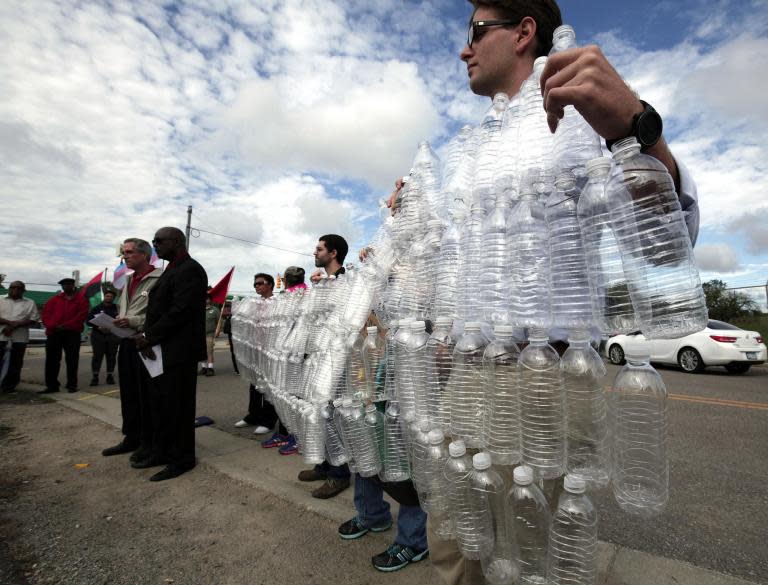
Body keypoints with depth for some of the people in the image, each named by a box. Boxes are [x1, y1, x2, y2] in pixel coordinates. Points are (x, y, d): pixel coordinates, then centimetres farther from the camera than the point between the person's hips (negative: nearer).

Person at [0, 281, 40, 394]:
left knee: (15, 364, 2)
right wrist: (10, 322, -15)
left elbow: (34, 319, 1)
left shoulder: (30, 303, 10)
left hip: (19, 337, 0)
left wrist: (15, 326, -11)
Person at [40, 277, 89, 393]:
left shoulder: (81, 299, 6)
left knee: (72, 360, 0)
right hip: (54, 332, 3)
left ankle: (72, 385, 6)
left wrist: (65, 325, -13)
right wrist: (52, 325, -11)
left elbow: (82, 315, -5)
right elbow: (46, 313, 7)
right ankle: (52, 385, 10)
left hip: (72, 333, -3)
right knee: (52, 359, 3)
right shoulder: (54, 299, 16)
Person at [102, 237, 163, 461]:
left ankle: (148, 442, 14)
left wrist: (134, 322, -22)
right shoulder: (128, 281, 17)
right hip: (126, 342, 9)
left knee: (146, 395, 1)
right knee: (128, 394, 16)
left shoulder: (159, 279, -12)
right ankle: (131, 438, 30)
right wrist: (113, 324, 9)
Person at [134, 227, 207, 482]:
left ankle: (181, 459, 13)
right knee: (160, 403, 16)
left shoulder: (189, 270, -12)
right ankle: (161, 451, 30)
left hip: (178, 352, -9)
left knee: (176, 406, 0)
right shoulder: (172, 270, 19)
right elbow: (157, 309, 16)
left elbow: (179, 312, -21)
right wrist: (145, 337, 0)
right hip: (160, 351, 9)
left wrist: (148, 336, -13)